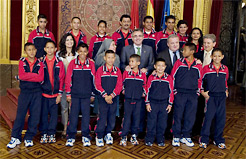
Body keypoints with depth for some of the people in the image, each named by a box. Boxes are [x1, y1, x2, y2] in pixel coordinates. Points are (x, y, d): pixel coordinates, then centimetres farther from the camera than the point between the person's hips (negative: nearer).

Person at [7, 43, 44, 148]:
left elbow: (41, 78, -10)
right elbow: (22, 75, -12)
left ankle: (29, 138, 17)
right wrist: (35, 75, -12)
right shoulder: (22, 62, 4)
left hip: (37, 93, 1)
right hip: (24, 92, 0)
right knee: (20, 115, 2)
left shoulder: (39, 63, 4)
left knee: (35, 116, 3)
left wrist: (26, 76, -12)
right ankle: (15, 138, 16)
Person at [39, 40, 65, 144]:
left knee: (54, 114, 4)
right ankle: (44, 134, 19)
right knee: (43, 114, 6)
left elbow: (61, 79, 2)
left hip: (55, 94, 0)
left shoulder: (59, 63, 2)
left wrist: (60, 94, -1)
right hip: (43, 93, 0)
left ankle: (51, 134, 17)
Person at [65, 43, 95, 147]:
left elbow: (93, 80, 7)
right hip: (75, 94, 0)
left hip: (86, 95, 1)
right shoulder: (72, 63, 2)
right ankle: (71, 136, 16)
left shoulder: (91, 64, 4)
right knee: (73, 115, 4)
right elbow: (68, 79, 3)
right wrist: (68, 94, 2)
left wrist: (93, 94, 7)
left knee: (86, 115, 5)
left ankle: (85, 136, 18)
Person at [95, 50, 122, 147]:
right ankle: (99, 137, 13)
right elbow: (98, 85, -6)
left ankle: (108, 134, 28)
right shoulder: (100, 70, -1)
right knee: (102, 118, -3)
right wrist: (105, 95, -15)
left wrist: (111, 96, -12)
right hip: (102, 98, -2)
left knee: (112, 118, 8)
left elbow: (119, 85, 0)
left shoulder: (117, 71, 5)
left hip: (113, 98, 3)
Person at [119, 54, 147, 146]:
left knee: (136, 118, 7)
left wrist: (143, 93, 3)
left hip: (138, 100, 1)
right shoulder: (126, 73, 1)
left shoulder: (142, 74, 3)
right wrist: (123, 90, 3)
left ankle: (134, 136, 21)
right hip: (128, 99, -1)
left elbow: (144, 86, 14)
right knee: (127, 117, 0)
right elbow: (122, 83, 13)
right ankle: (124, 137, 10)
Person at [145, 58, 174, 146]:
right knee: (151, 122, 4)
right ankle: (149, 139, 17)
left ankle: (160, 140, 23)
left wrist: (170, 104, 3)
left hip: (164, 104, 1)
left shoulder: (168, 78, 1)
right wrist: (147, 103, 0)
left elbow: (171, 92, 5)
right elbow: (147, 91, 3)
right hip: (153, 103, -1)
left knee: (162, 123, 8)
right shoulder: (151, 77, -1)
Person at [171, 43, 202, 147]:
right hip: (180, 94, -2)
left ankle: (185, 136, 22)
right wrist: (174, 90, -1)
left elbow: (200, 80, 15)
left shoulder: (198, 65, 4)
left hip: (193, 95, 2)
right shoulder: (179, 62, 0)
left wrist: (198, 91, 8)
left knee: (190, 117, 7)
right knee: (178, 115, 2)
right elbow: (172, 77, 2)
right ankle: (176, 137, 16)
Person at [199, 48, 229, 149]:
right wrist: (202, 92, -3)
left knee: (221, 118, 8)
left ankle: (218, 140, 24)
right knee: (208, 117, -4)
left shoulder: (225, 69, 7)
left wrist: (226, 90, 15)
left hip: (222, 97, 4)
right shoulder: (206, 68, -4)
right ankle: (204, 139, 10)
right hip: (211, 96, -4)